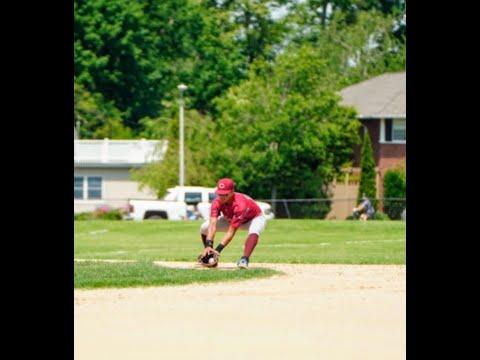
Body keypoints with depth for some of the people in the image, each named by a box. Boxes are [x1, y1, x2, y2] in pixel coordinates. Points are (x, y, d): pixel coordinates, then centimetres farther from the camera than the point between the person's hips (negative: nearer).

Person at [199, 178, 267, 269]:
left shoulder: (240, 205, -42)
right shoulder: (217, 202, -28)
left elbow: (231, 232, -44)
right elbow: (212, 225, -38)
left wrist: (218, 249, -51)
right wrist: (208, 246, -52)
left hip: (255, 218, -6)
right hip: (230, 219, 6)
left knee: (253, 232, -41)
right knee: (204, 227, -10)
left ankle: (245, 259, -53)